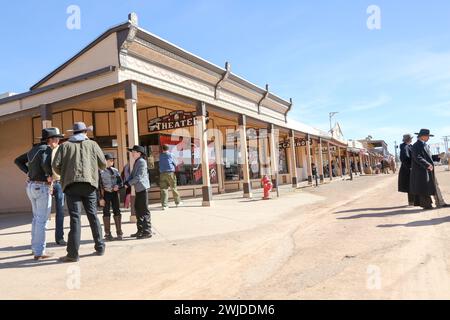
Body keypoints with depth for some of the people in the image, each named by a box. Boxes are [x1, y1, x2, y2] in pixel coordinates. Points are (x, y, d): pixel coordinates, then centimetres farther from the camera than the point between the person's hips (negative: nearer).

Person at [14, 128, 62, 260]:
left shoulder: (33, 150, 13)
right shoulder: (47, 149, -14)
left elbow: (18, 161, 21)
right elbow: (45, 163, -34)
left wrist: (28, 172, 12)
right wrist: (50, 175, -16)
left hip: (31, 186, 9)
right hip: (42, 187, -9)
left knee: (37, 218, 19)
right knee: (42, 219, -4)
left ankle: (35, 247, 27)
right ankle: (39, 252, 0)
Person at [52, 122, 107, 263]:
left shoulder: (65, 146, 11)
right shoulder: (92, 144, 13)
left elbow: (56, 165, 0)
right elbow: (103, 164, 9)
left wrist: (64, 174, 20)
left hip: (71, 184, -1)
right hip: (89, 183, 1)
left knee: (75, 218, -4)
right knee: (93, 215, 10)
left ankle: (73, 253, -5)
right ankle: (100, 247, 17)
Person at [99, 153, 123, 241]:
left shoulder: (115, 170, 9)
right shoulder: (101, 172, -4)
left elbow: (120, 182, 13)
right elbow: (99, 185, -6)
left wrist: (118, 186, -10)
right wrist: (101, 198, -10)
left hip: (115, 192, 4)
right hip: (106, 193, -4)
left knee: (117, 212, 5)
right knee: (106, 213, 3)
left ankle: (119, 232, 13)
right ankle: (107, 234, 9)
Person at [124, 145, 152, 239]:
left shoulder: (142, 162, -12)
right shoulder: (136, 162, 17)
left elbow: (139, 176, -18)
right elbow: (132, 174, 16)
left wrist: (128, 183, -14)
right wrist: (126, 182, 1)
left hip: (142, 187, -10)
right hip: (138, 189, 10)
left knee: (144, 210, -6)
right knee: (138, 209, 14)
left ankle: (147, 231, -1)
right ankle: (140, 230, 24)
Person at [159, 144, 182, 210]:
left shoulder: (160, 156, 7)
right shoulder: (170, 155, -1)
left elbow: (161, 164, 13)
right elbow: (175, 164, 6)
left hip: (162, 173, 2)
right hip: (170, 173, -2)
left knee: (163, 189, 1)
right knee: (174, 188, 9)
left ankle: (164, 205, -5)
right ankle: (177, 202, 22)